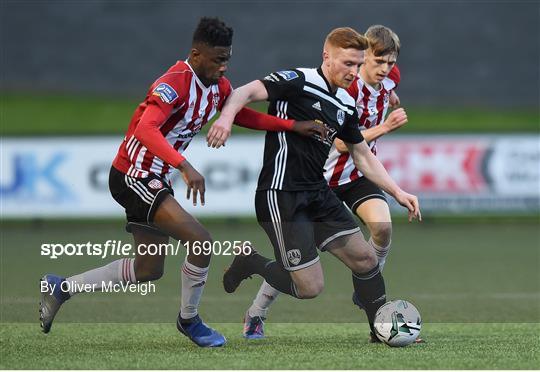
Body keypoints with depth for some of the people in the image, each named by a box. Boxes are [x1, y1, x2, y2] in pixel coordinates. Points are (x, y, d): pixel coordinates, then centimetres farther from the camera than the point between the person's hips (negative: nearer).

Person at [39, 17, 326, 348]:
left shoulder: (219, 86, 2)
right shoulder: (175, 83, -25)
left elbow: (241, 115, 20)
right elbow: (146, 129, -39)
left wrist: (293, 126, 10)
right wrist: (185, 166, -49)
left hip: (155, 180, 10)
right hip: (132, 177, -10)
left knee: (150, 270, 15)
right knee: (201, 240, -19)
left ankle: (61, 288, 26)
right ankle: (189, 320, 3)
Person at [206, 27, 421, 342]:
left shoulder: (347, 105, 13)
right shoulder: (299, 81, -11)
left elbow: (363, 156, 23)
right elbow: (247, 92, -23)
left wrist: (397, 192, 14)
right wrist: (227, 116, -44)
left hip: (318, 193, 8)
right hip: (281, 195, -8)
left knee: (365, 258, 6)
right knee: (310, 287, -10)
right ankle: (252, 264, 14)